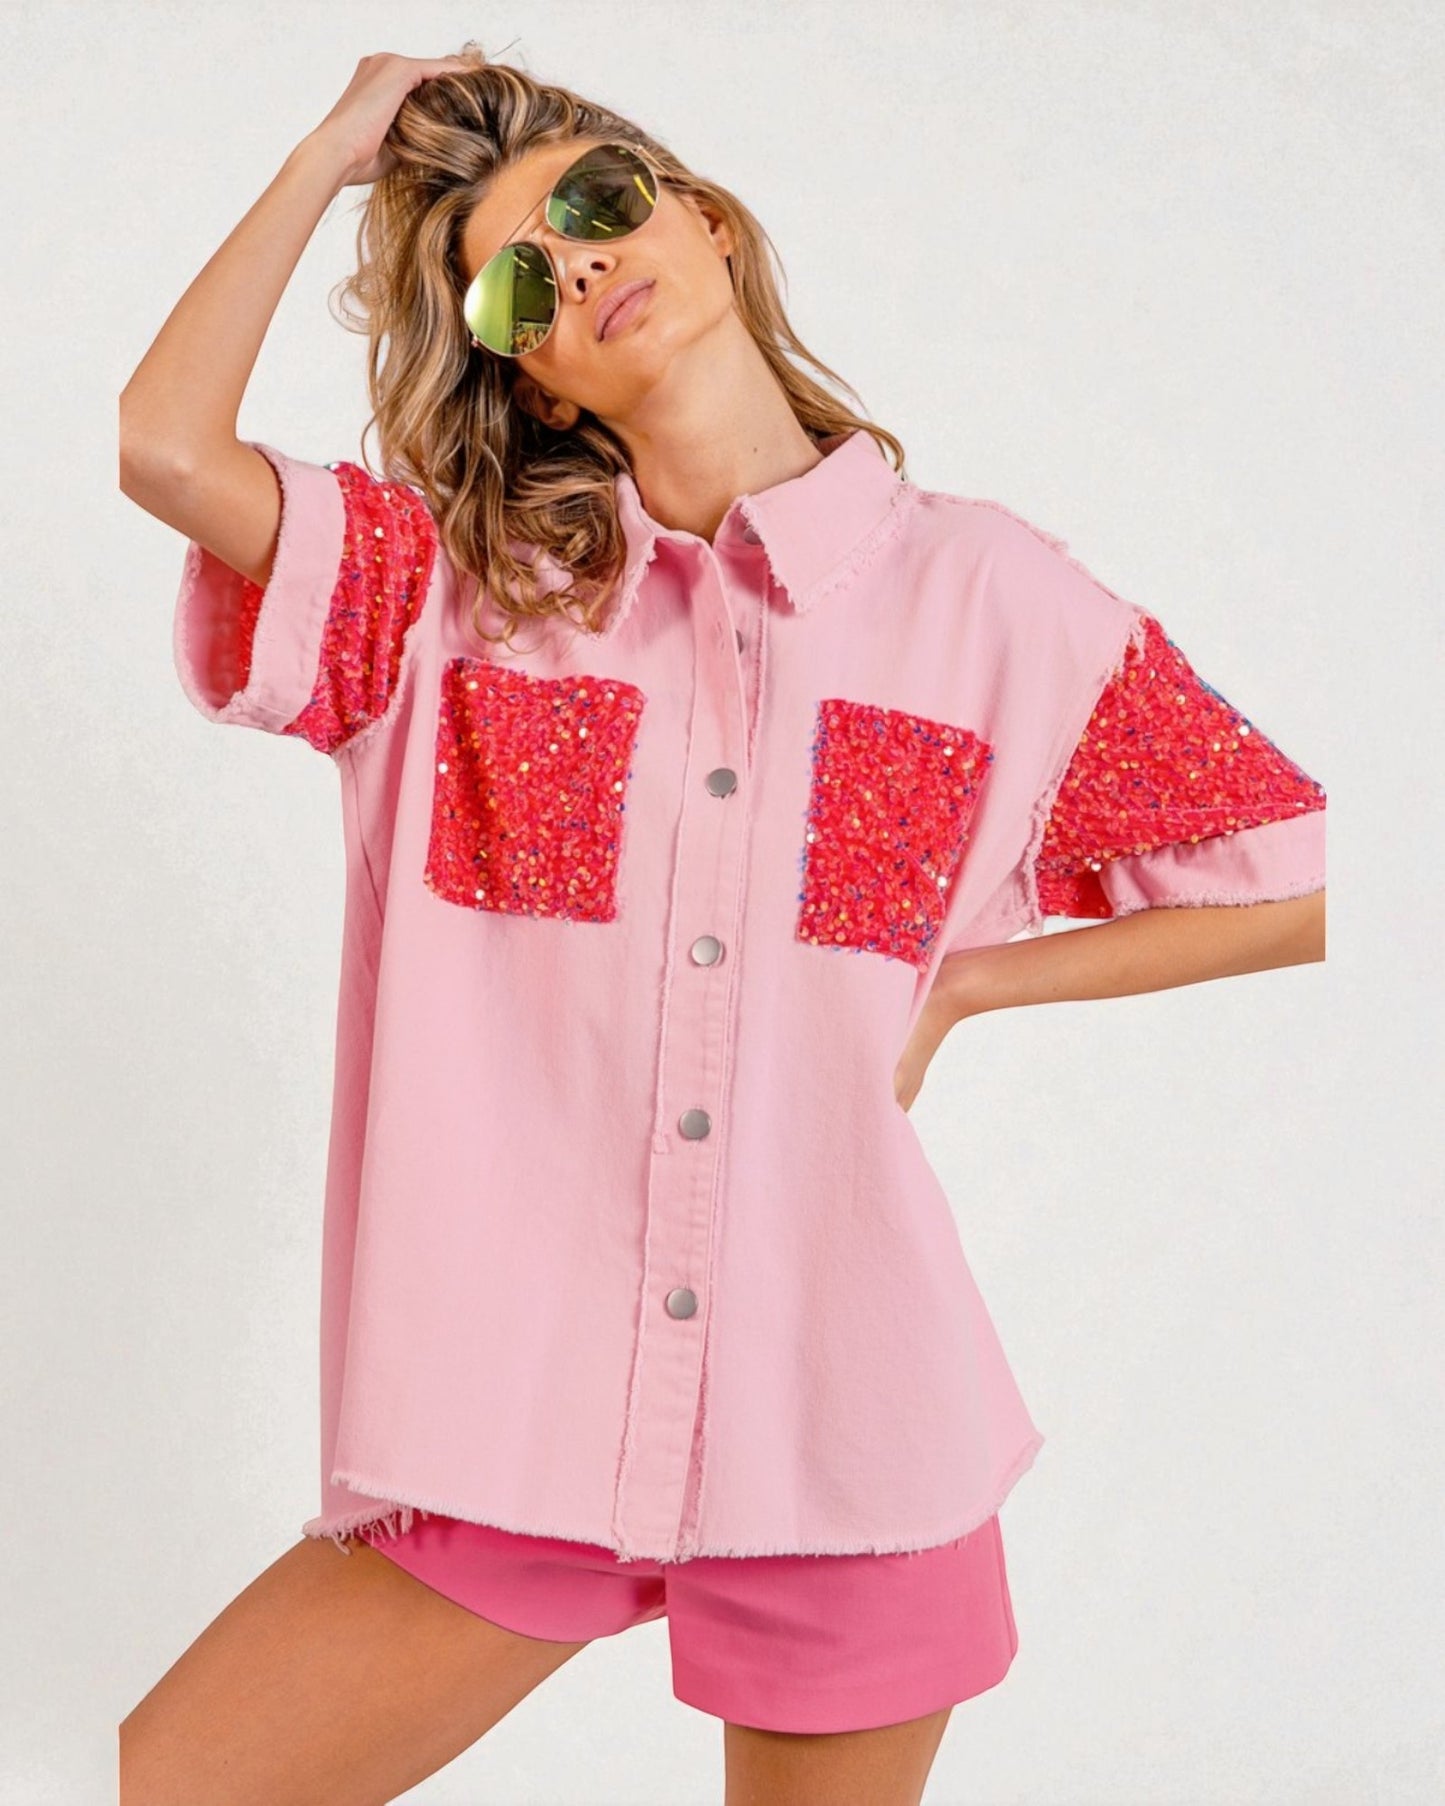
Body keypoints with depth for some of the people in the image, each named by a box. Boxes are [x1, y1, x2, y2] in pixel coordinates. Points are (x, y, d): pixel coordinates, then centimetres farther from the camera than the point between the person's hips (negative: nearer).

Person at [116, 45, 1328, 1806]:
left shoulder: (994, 597, 1)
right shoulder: (454, 586, 4)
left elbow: (1301, 883, 6)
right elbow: (156, 439, -12)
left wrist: (956, 981, 1)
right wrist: (334, 147, 0)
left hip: (848, 1448, 0)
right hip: (510, 1440, 1)